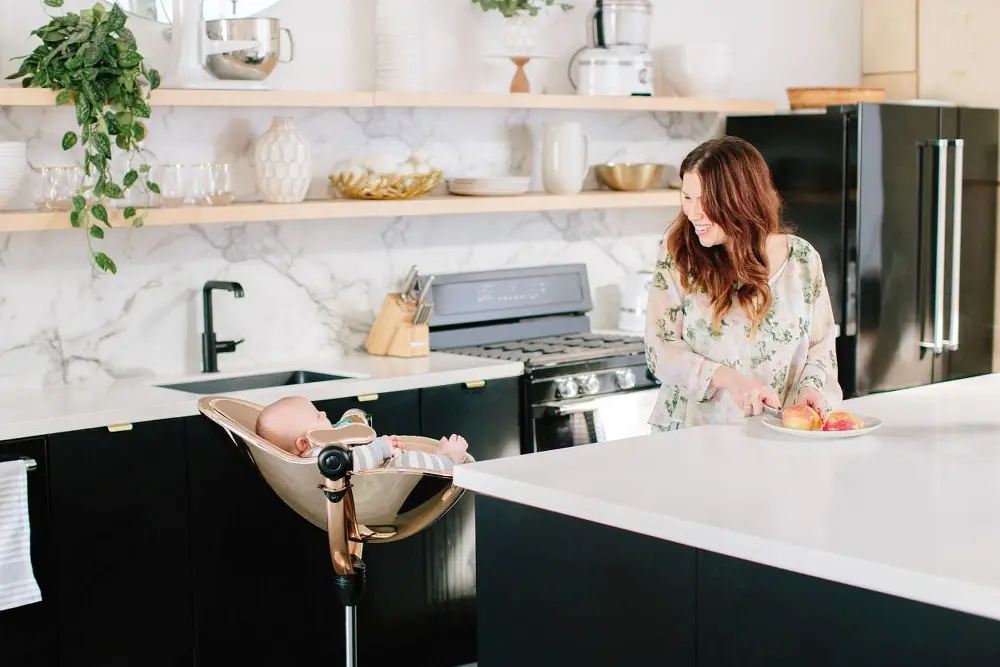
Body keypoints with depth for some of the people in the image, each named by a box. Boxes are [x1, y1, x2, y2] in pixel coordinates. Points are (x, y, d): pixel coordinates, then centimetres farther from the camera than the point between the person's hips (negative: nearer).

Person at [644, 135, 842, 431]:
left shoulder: (801, 258, 3)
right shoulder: (678, 250, 0)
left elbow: (821, 343, 14)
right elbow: (659, 348, -4)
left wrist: (810, 386, -7)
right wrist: (728, 379, -18)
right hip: (691, 435, -2)